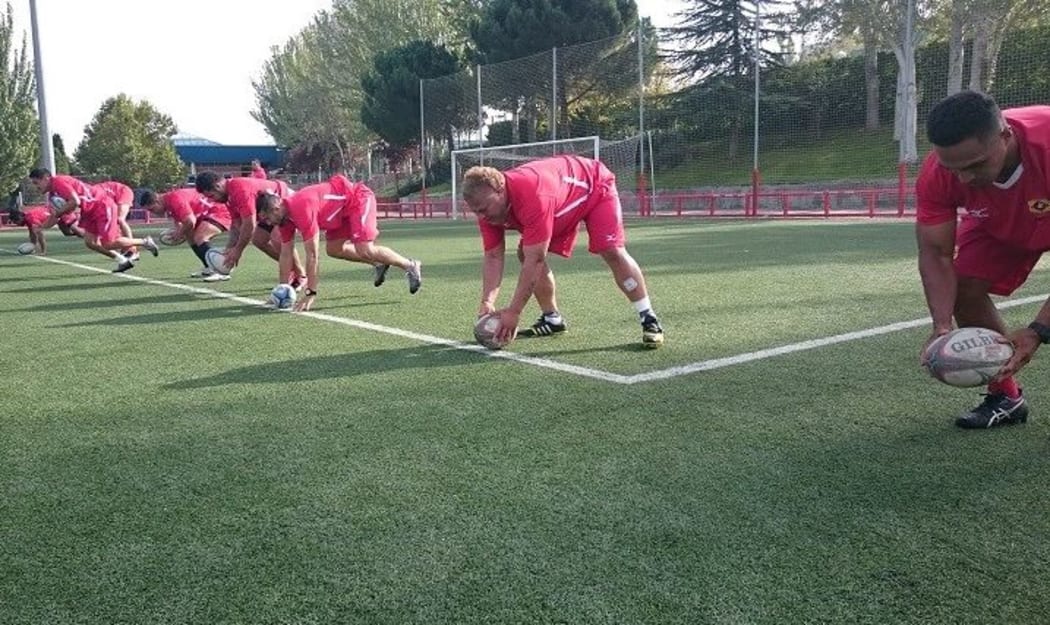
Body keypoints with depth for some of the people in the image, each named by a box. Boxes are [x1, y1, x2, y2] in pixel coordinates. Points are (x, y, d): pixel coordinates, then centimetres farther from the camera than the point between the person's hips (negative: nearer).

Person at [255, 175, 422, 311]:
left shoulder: (301, 209, -32)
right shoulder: (285, 215, -4)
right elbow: (286, 253, 4)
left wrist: (311, 293, -28)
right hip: (344, 208, 10)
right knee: (333, 249, 8)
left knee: (364, 250, -20)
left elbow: (312, 254, -31)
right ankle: (379, 263, 22)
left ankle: (410, 266, -4)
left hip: (358, 198, -10)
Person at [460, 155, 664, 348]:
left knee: (613, 252, -24)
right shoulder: (488, 204, -22)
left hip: (594, 186, -7)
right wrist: (487, 302, -31)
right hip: (564, 196, 7)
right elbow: (493, 257, -16)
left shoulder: (533, 196, -46)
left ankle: (649, 320, -14)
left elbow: (535, 261, -44)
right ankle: (552, 319, 8)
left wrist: (513, 312, -42)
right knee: (525, 254, -5)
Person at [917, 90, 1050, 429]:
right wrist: (942, 327, -37)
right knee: (963, 288, -11)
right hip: (999, 224, 4)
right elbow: (935, 254, -24)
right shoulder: (936, 174, -33)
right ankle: (1004, 397, 7)